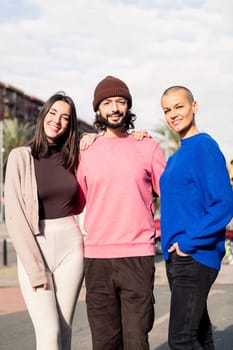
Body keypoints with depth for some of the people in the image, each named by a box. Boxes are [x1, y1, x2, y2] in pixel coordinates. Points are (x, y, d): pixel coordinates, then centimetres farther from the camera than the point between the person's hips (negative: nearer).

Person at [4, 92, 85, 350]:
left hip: (70, 247, 3)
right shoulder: (21, 156, -4)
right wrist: (36, 269, -11)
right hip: (34, 248, -3)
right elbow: (14, 216, -7)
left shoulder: (72, 157, 7)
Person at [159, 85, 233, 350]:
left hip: (196, 256, -9)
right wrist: (170, 239, 8)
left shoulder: (205, 146, -11)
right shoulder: (175, 157, 15)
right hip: (175, 258, 9)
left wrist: (189, 241, -18)